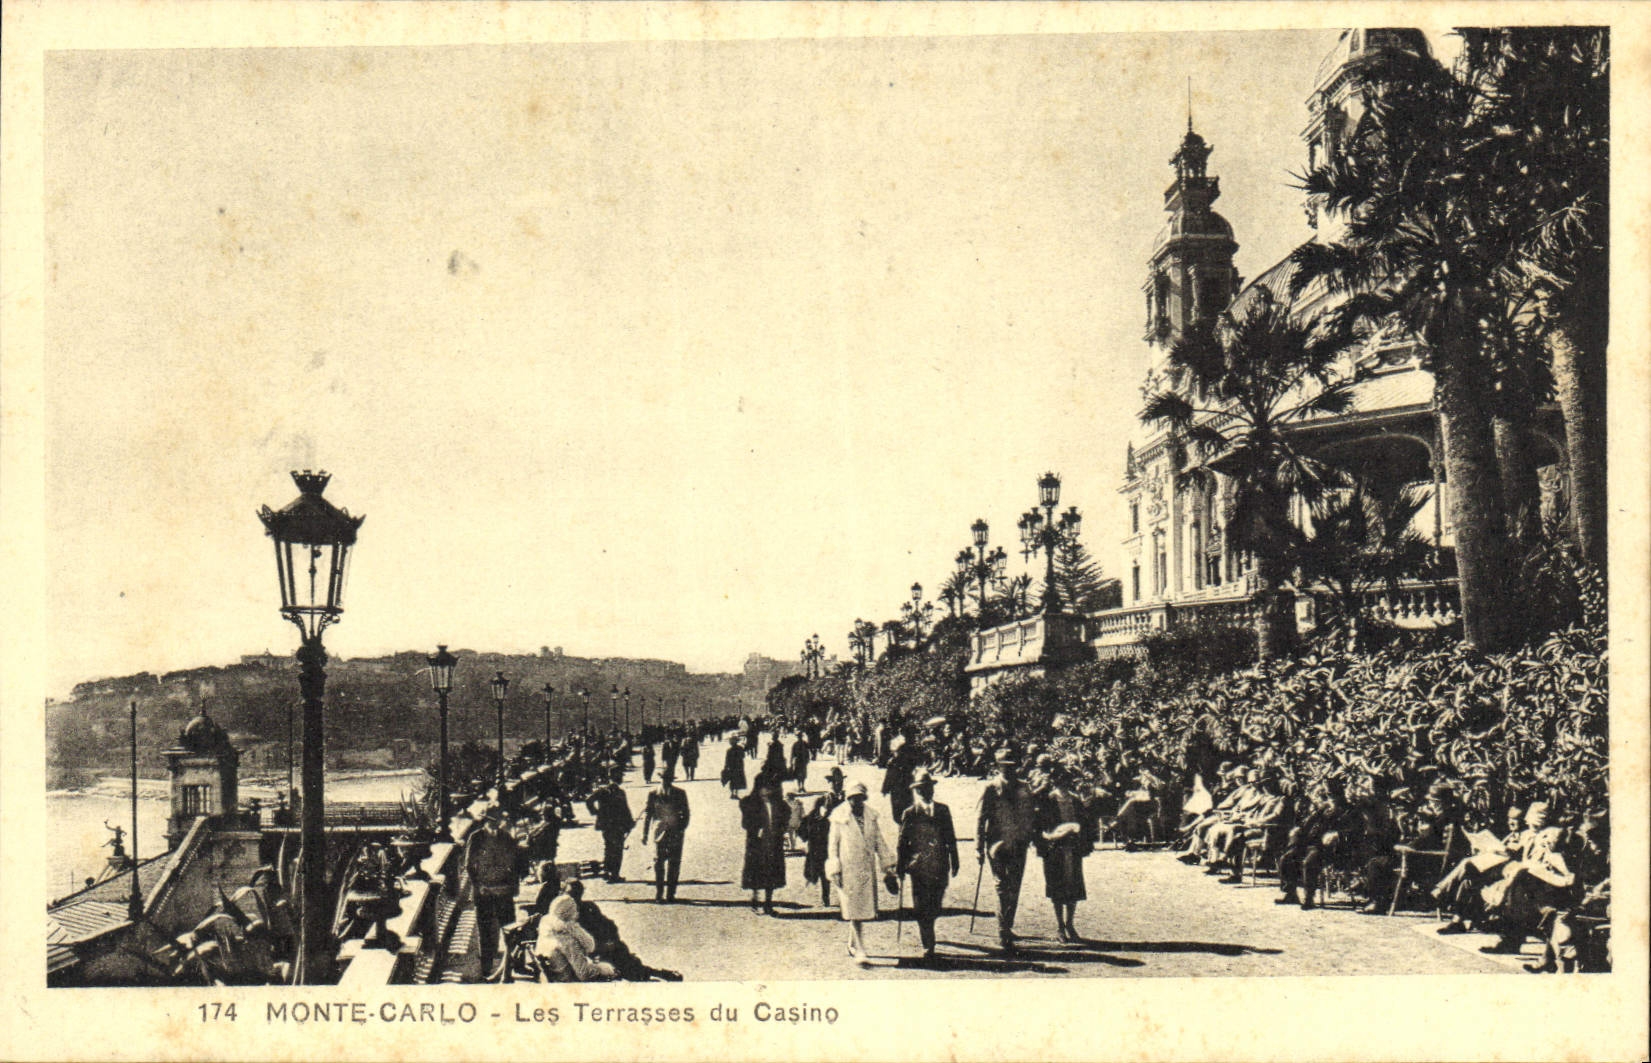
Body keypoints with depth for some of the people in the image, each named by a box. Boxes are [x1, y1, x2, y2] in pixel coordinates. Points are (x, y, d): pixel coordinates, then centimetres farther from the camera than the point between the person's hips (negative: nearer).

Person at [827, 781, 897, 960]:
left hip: (867, 870, 4)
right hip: (847, 869, -4)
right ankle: (859, 950, -7)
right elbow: (833, 845, 0)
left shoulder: (871, 815, 8)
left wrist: (887, 867, 11)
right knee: (853, 909, -7)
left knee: (864, 908, 9)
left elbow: (879, 842, 14)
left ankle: (852, 944, 28)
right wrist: (835, 871, -4)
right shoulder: (840, 817, -3)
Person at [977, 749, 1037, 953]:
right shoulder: (991, 789, -1)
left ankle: (1008, 928, 24)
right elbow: (981, 819, -2)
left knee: (1014, 890, 8)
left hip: (1018, 845, 4)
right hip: (997, 844, -4)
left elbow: (1031, 816, 16)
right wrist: (979, 848, -7)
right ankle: (1003, 934, -7)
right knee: (1003, 888, -8)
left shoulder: (1023, 788, 10)